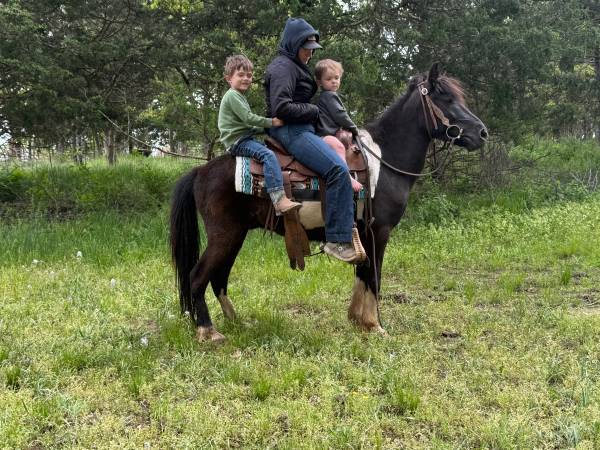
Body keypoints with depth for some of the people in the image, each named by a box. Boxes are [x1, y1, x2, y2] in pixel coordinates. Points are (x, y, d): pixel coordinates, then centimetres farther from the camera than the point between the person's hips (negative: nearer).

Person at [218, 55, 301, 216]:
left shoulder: (239, 97, 24)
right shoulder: (232, 95, -8)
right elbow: (248, 118, -18)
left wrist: (265, 128, 13)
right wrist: (271, 122, -13)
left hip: (246, 138, 11)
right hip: (237, 141, -11)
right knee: (268, 155, -27)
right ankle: (279, 200, -41)